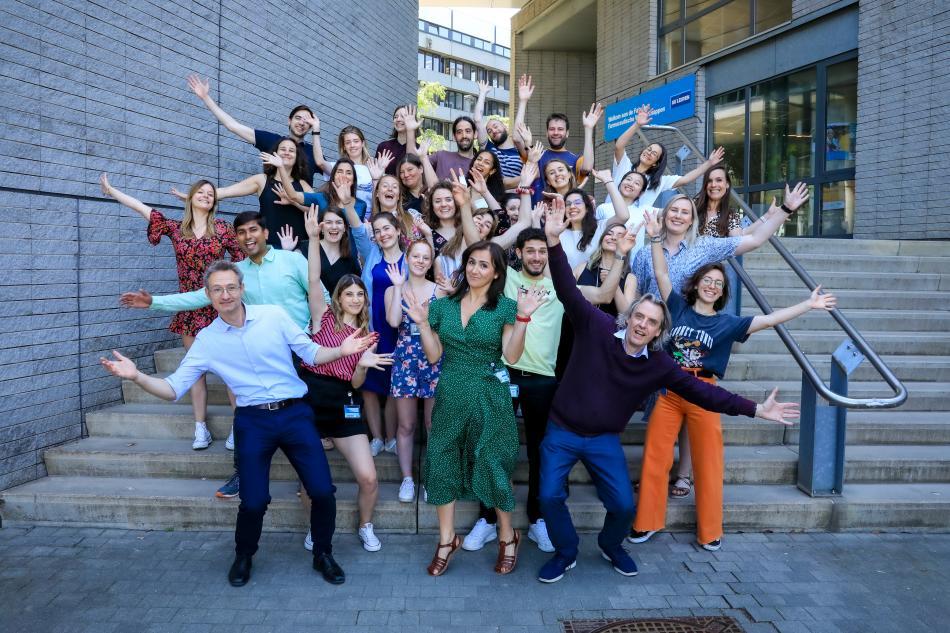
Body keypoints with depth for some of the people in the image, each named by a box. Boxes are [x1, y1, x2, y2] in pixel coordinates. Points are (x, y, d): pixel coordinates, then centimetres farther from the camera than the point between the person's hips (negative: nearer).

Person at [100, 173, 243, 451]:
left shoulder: (222, 228, 2)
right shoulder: (175, 228, 9)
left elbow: (242, 258, 2)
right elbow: (142, 208, 13)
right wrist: (111, 190, 16)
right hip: (190, 309, 3)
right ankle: (201, 429, 10)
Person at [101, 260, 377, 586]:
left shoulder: (274, 315, 0)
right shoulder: (206, 340, 2)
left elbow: (311, 353, 2)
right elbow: (173, 388, 1)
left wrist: (341, 350, -16)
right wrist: (137, 376, -16)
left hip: (295, 414, 0)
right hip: (253, 422, 0)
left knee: (323, 491, -5)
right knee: (253, 501, -2)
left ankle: (323, 554, 23)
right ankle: (243, 557, 32)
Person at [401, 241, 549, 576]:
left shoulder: (505, 306, -3)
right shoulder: (443, 305, 6)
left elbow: (512, 355, -12)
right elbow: (434, 355, 5)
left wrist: (523, 317, -21)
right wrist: (422, 322, -6)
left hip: (489, 397, -3)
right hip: (450, 395, 3)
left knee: (492, 465, 4)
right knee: (442, 462, 5)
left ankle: (508, 537, 24)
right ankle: (446, 539, 22)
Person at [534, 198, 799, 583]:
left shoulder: (659, 366, -7)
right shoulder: (596, 328, -14)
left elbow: (701, 392, -5)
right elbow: (568, 291, -21)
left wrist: (756, 409, -10)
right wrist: (554, 241, -34)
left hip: (604, 441, 2)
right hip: (562, 432, -2)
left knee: (624, 505, -3)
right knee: (550, 497, -8)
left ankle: (611, 546, 31)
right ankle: (565, 553, 20)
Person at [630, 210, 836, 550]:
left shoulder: (727, 323, 3)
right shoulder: (678, 307, 4)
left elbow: (769, 319, -2)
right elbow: (662, 274, 1)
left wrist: (809, 304, -8)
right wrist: (655, 238, -7)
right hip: (668, 392, 0)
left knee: (707, 463, 7)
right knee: (655, 458, 4)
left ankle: (709, 531, 21)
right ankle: (646, 522, 18)